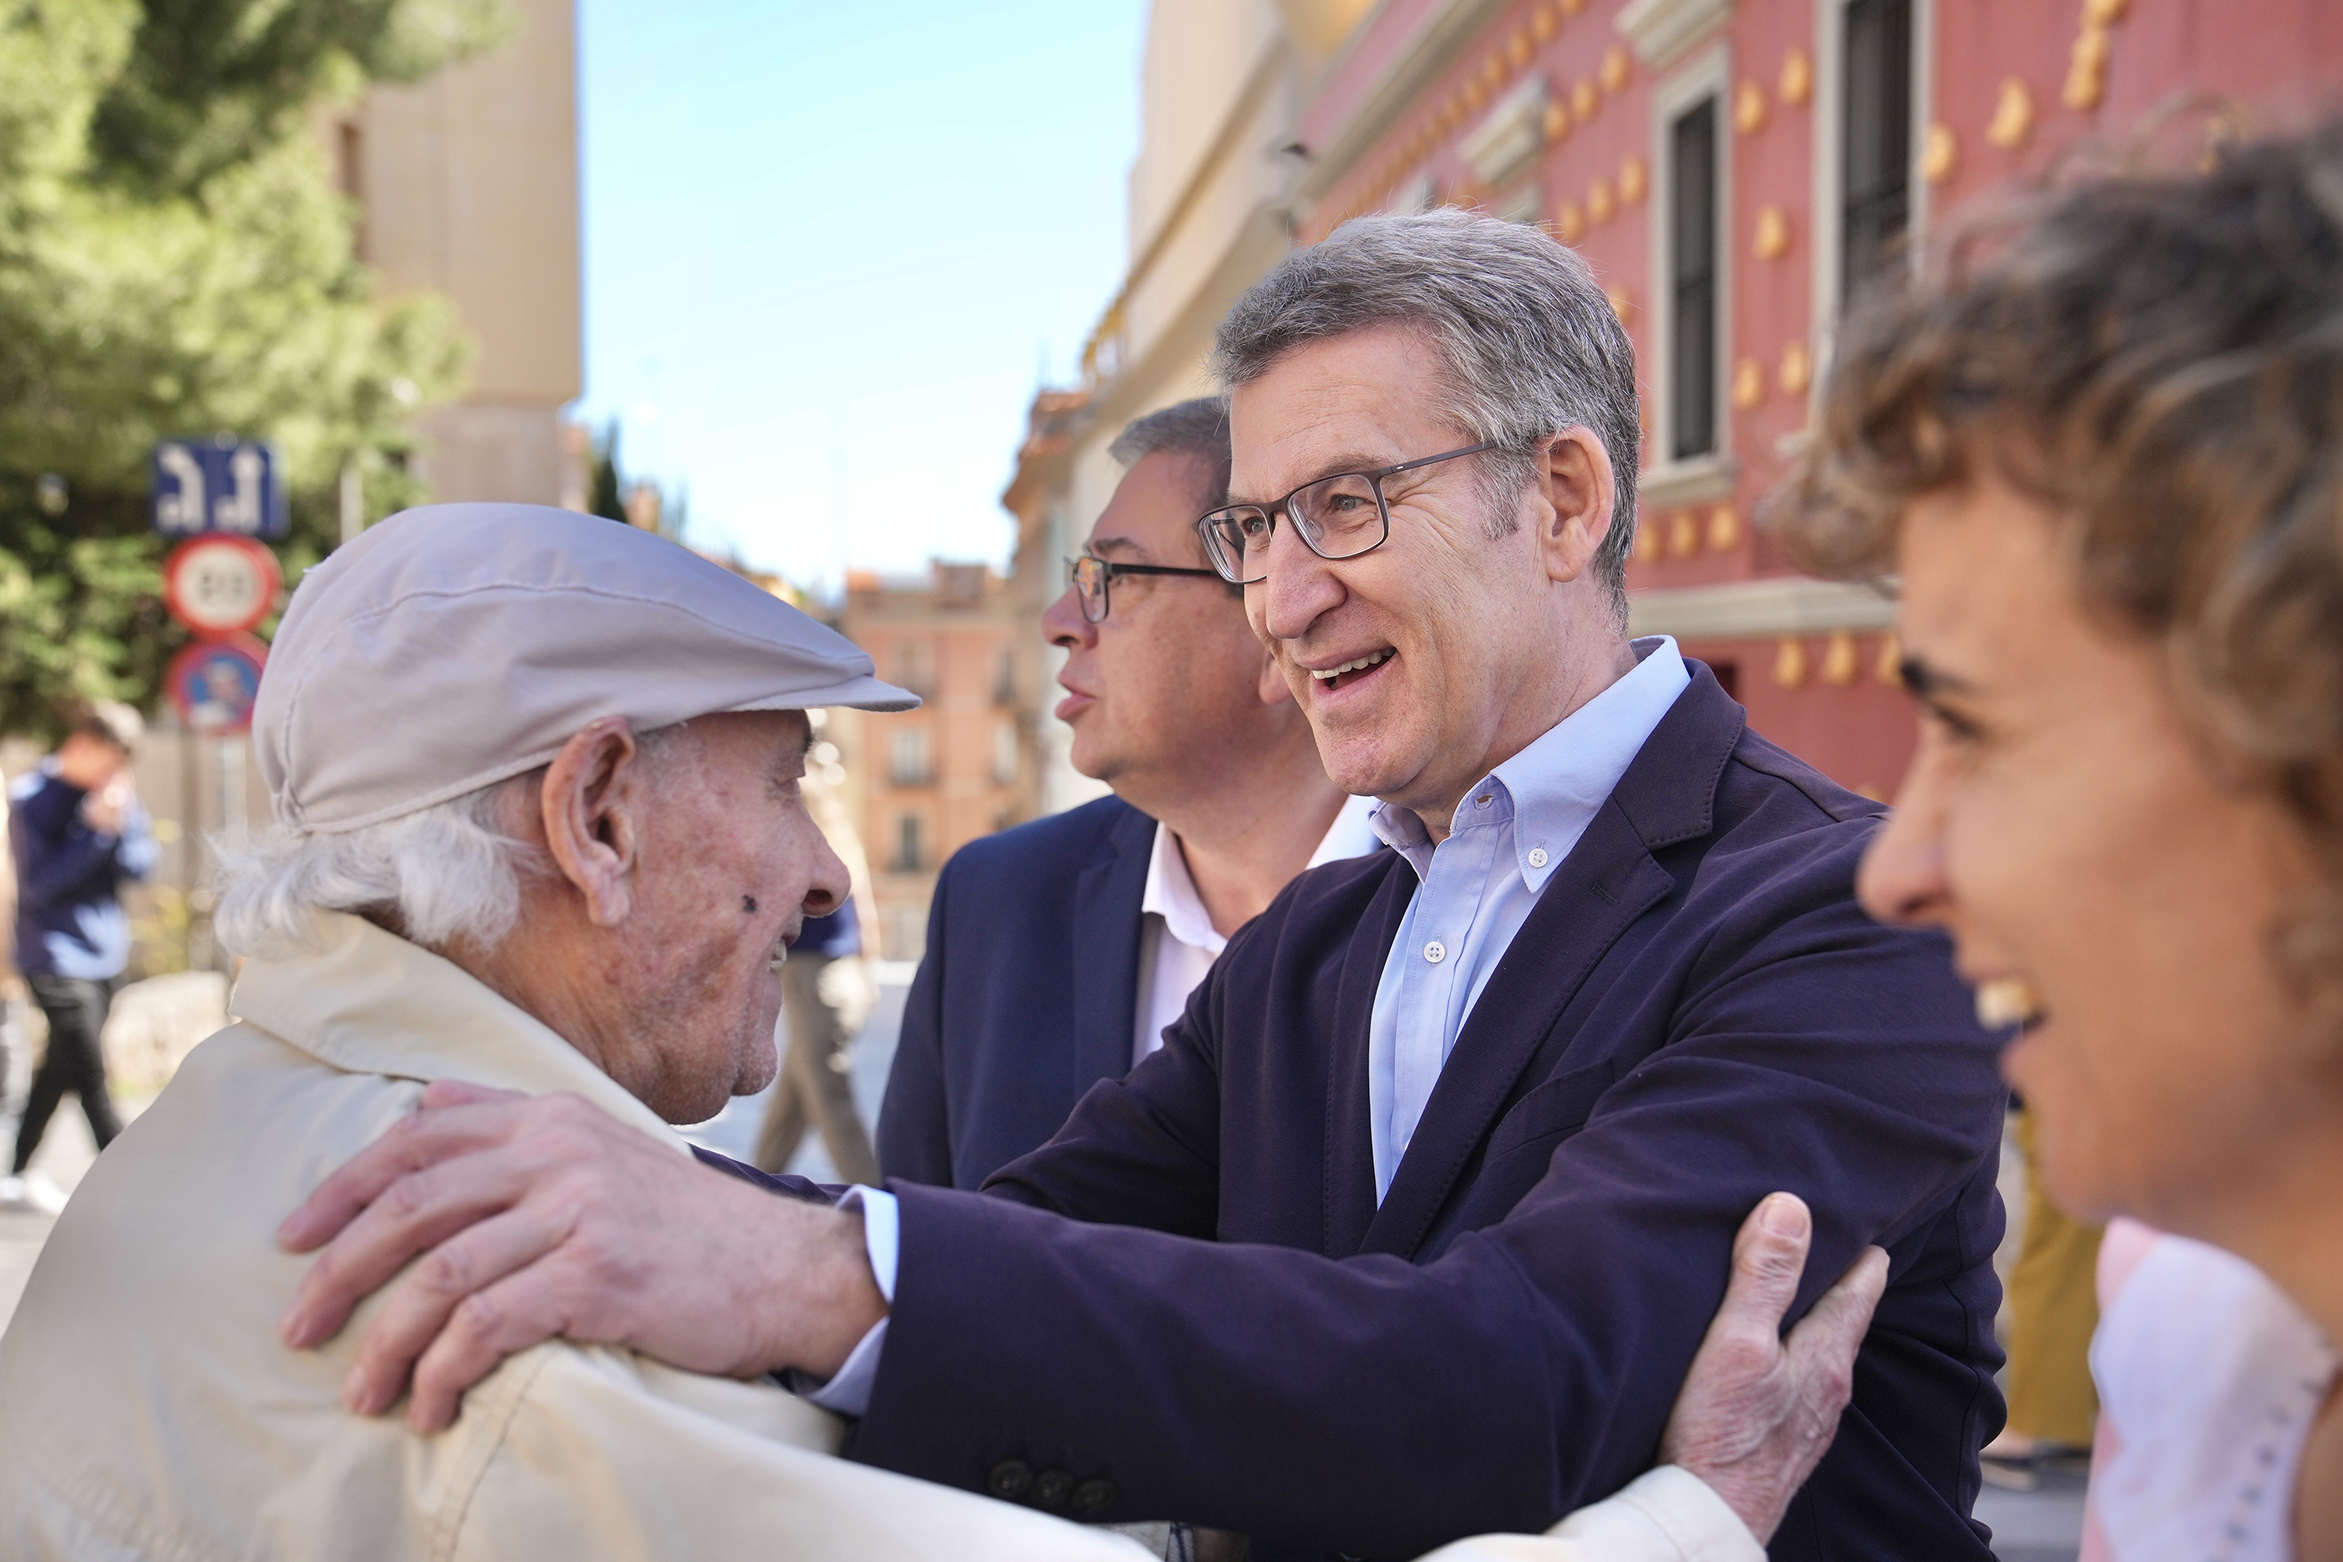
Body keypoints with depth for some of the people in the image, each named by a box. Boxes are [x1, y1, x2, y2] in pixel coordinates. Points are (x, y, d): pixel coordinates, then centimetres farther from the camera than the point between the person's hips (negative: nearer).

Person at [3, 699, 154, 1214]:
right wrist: (97, 830, -21)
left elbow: (141, 862, 5)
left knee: (60, 1068, 15)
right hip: (56, 956, -7)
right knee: (91, 1080, -8)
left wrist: (120, 825, -14)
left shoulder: (114, 789, 7)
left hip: (104, 954, 7)